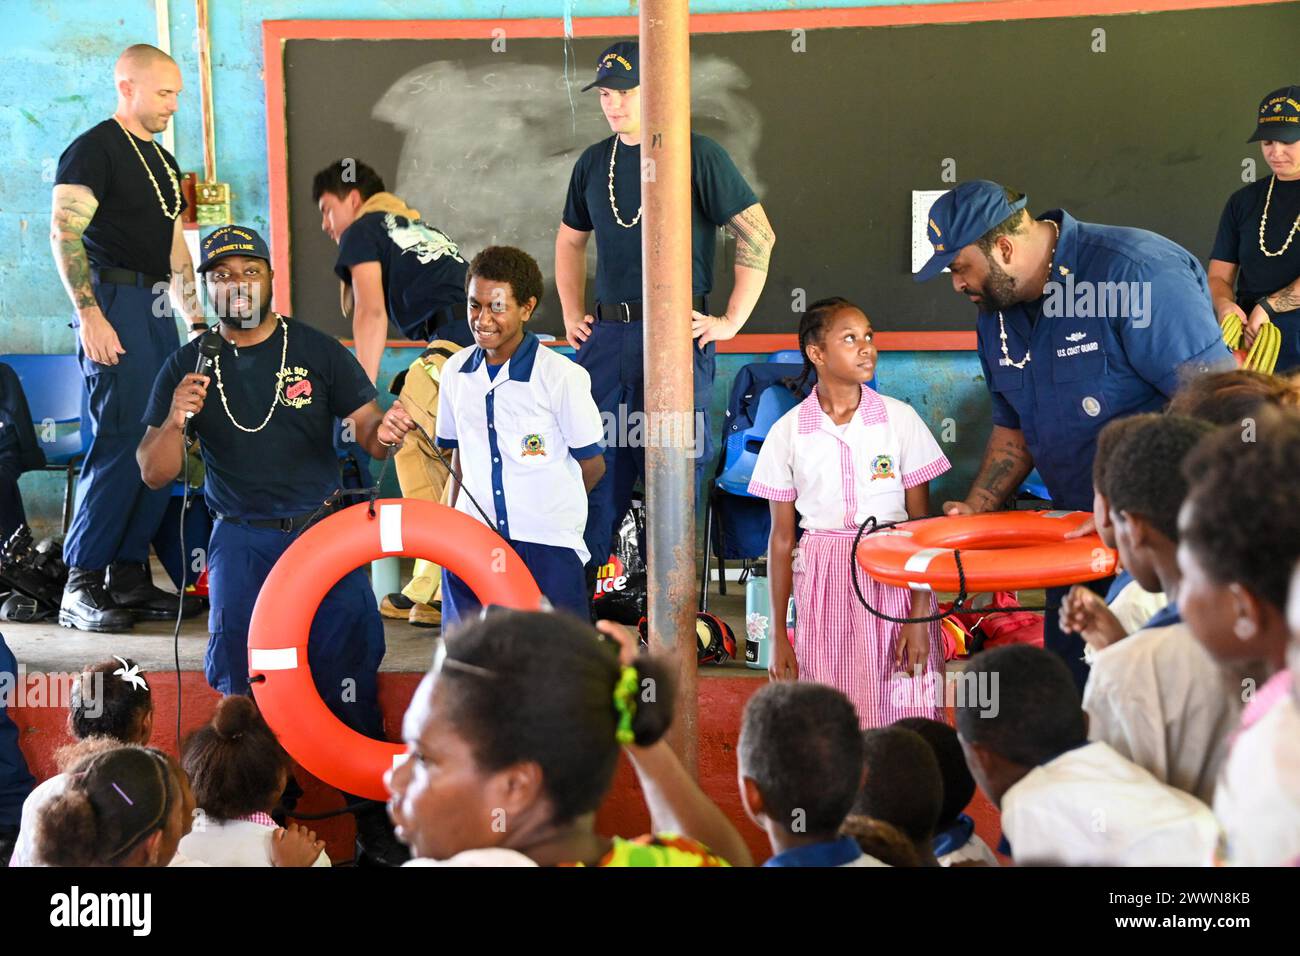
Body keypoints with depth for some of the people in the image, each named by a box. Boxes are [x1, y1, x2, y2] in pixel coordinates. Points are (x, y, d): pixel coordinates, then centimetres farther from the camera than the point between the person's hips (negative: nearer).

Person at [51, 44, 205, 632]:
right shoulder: (94, 149, -6)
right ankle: (81, 588, -8)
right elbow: (64, 234, -15)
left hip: (157, 312, 9)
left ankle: (129, 577, 12)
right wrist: (89, 315, -22)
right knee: (118, 446, -13)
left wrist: (196, 321, 21)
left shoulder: (162, 162, 21)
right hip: (115, 303, -9)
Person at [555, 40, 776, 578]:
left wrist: (732, 321, -6)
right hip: (607, 336, 5)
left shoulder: (697, 155, -3)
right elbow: (570, 240, 28)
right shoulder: (594, 162, 13)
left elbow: (758, 236, -3)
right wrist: (572, 316, 17)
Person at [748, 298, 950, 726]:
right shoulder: (788, 431, 2)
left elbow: (921, 524, 0)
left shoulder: (900, 419, 0)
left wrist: (920, 615, -8)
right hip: (824, 584, 1)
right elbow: (782, 537, 6)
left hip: (892, 581, 0)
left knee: (902, 719, -4)